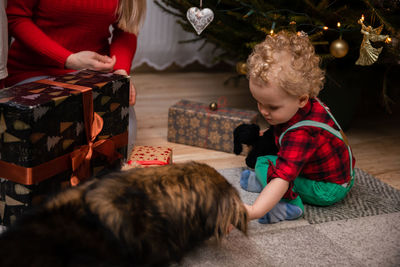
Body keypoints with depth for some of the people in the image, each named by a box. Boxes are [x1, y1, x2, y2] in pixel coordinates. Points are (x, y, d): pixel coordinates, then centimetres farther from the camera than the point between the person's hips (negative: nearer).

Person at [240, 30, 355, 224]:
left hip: (328, 191, -10)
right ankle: (265, 180, 11)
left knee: (264, 162, -17)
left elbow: (283, 178, -47)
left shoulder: (302, 133, -38)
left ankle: (291, 204, -28)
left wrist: (253, 212, -55)